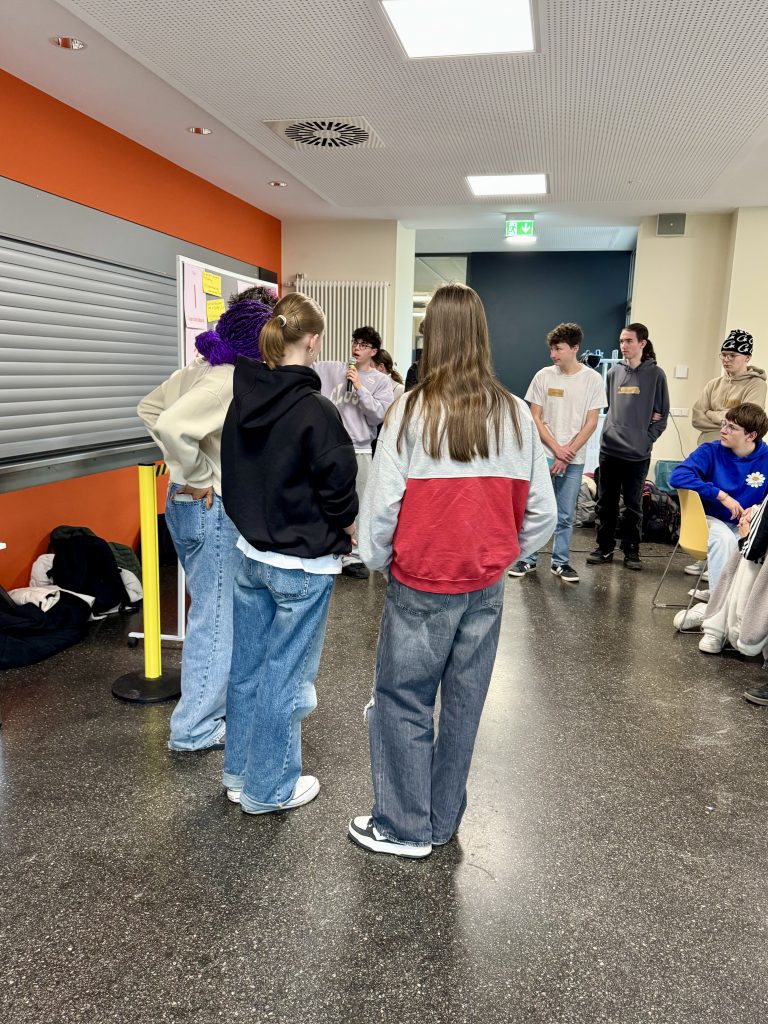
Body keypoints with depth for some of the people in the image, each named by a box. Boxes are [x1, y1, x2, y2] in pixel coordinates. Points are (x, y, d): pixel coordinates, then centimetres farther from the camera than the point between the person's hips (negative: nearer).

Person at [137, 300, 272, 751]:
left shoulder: (203, 368, 6)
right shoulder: (230, 382, -21)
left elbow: (150, 407, 16)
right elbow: (171, 425, -34)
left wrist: (185, 466, 11)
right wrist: (197, 476, -19)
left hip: (193, 505, 10)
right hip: (213, 510, -10)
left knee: (216, 611, 22)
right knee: (217, 618, 2)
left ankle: (216, 701, 38)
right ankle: (195, 729, 15)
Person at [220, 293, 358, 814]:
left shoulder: (243, 400, 1)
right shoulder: (316, 410, -20)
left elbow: (234, 474, 10)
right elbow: (338, 488, -15)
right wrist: (349, 528, 4)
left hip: (250, 553, 7)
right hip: (303, 563, -7)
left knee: (247, 666, 18)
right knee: (284, 674, 7)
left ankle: (241, 773, 35)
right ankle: (270, 789, 24)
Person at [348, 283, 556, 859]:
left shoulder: (413, 412, -14)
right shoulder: (515, 415, -3)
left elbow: (382, 504, -13)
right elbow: (542, 513, -1)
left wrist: (376, 559, 4)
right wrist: (504, 554, 13)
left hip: (422, 585, -4)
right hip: (487, 586, 4)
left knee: (404, 702, 11)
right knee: (463, 704, 16)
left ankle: (405, 828, 23)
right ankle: (444, 821, 33)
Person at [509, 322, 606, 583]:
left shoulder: (592, 379, -2)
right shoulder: (543, 376, -1)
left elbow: (591, 423, -2)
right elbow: (535, 418, 0)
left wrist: (567, 454, -8)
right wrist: (557, 449, -9)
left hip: (574, 459, 0)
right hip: (544, 454, 0)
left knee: (565, 515, 7)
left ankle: (561, 562, 20)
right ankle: (528, 559, 16)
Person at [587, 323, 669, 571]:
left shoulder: (655, 374, -2)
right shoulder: (614, 372, 7)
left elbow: (662, 414, 1)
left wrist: (647, 438, -7)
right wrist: (608, 431, 4)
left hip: (638, 453, -3)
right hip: (609, 448, 3)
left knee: (633, 505, 6)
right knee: (606, 502, 9)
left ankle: (631, 551, 17)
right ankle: (604, 548, 19)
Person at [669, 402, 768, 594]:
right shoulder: (711, 451, -9)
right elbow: (677, 476, -24)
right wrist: (721, 495, -25)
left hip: (747, 526, 2)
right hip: (712, 519, -2)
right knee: (724, 539, -35)